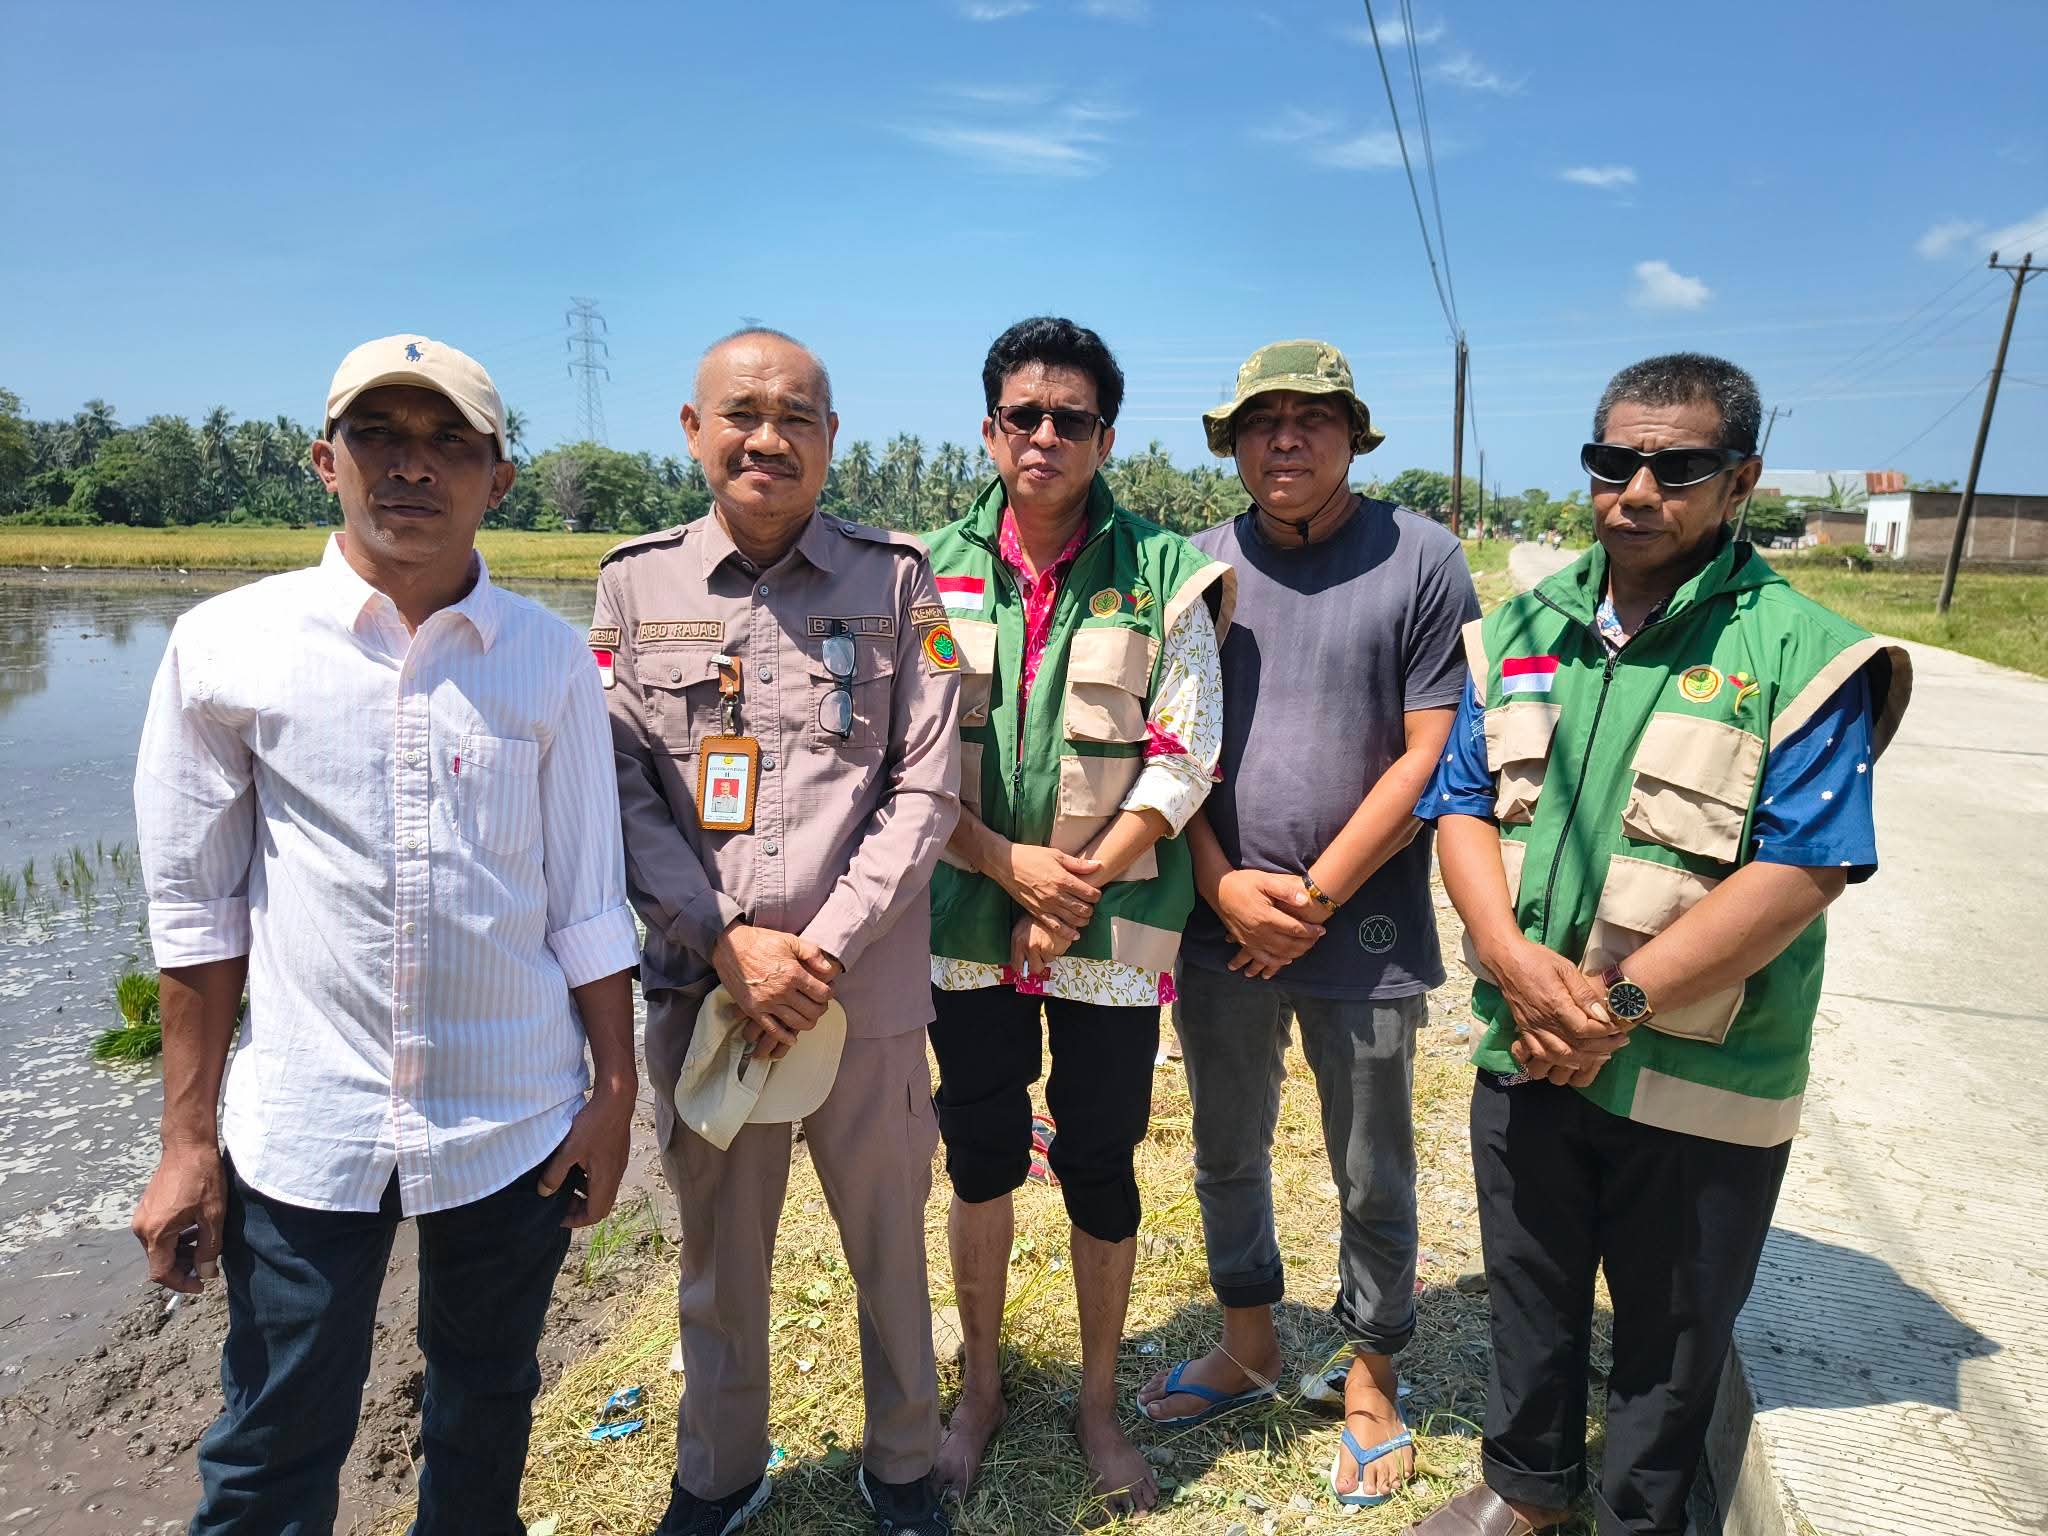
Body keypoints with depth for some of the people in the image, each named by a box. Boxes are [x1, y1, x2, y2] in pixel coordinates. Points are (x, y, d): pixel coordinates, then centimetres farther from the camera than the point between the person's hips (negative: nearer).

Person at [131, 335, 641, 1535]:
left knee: (487, 1420, 19)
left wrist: (616, 1093, 2)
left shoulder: (550, 659, -2)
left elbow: (587, 900, 1)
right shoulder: (227, 646, -4)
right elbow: (196, 906, 1)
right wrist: (187, 1139, 2)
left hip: (516, 1122, 1)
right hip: (304, 1124, -1)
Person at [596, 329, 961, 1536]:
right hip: (702, 987, 1)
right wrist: (731, 942, -11)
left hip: (867, 990, -1)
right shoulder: (636, 584, 3)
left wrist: (826, 948, -12)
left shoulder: (895, 580, 0)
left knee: (890, 1245, 14)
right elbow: (623, 790, -1)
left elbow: (928, 786, -4)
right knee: (719, 1254, 18)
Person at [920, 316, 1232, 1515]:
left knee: (1101, 1167, 9)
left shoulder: (1164, 572, -4)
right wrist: (1008, 865, -13)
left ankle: (1100, 1403, 33)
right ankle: (981, 1387, 37)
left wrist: (1080, 885, -14)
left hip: (1114, 925, -2)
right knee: (980, 1155, 14)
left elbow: (1184, 759, -7)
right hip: (969, 918, 2)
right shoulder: (936, 570, 1)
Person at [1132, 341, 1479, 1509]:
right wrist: (1225, 885, -9)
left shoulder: (1422, 560, -5)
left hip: (1365, 934, -3)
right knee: (1227, 1157, 19)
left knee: (1374, 1179, 13)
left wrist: (1314, 896, -11)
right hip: (1221, 930, 3)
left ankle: (1372, 1379, 37)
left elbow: (1431, 753, -8)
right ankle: (1250, 1346, 43)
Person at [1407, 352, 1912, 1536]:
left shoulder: (1801, 655, -13)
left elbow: (1800, 870, -19)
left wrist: (1621, 1002, -22)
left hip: (1698, 1083, -4)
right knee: (1530, 1295, 24)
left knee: (1668, 1334, 17)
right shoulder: (1523, 630, 2)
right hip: (1525, 1054, 4)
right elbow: (1465, 806, 0)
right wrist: (1513, 959, -16)